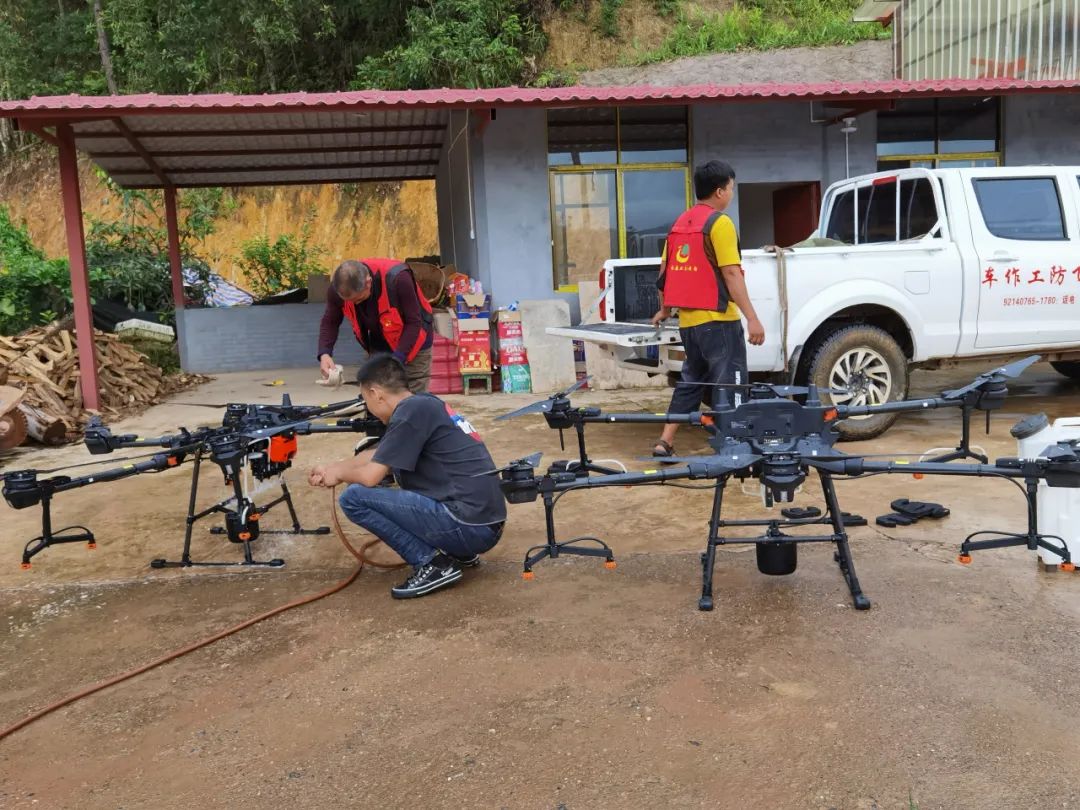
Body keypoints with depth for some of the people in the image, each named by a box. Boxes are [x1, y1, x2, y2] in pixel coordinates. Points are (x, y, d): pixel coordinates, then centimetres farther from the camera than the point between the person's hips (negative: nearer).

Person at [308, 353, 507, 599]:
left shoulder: (411, 411, -11)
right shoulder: (424, 404, 15)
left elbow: (370, 477, -10)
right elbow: (377, 455, 28)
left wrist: (338, 474, 10)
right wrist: (331, 468, 32)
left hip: (469, 525, -9)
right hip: (485, 524, 9)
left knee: (353, 497, -7)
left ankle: (432, 563, -6)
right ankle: (461, 553, 19)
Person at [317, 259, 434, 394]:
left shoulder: (397, 279, -34)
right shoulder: (338, 288, -20)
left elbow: (414, 323, -27)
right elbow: (330, 321, -5)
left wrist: (397, 360, -34)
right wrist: (324, 354, -22)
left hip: (411, 344, -4)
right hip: (379, 346, 4)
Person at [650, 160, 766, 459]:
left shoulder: (680, 223, 13)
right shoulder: (719, 222, -9)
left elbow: (665, 271, 17)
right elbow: (731, 273, -16)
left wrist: (664, 310, 29)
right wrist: (752, 318, -17)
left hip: (688, 320, 8)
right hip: (717, 319, -7)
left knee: (691, 380, 17)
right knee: (729, 384, -1)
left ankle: (665, 442, 16)